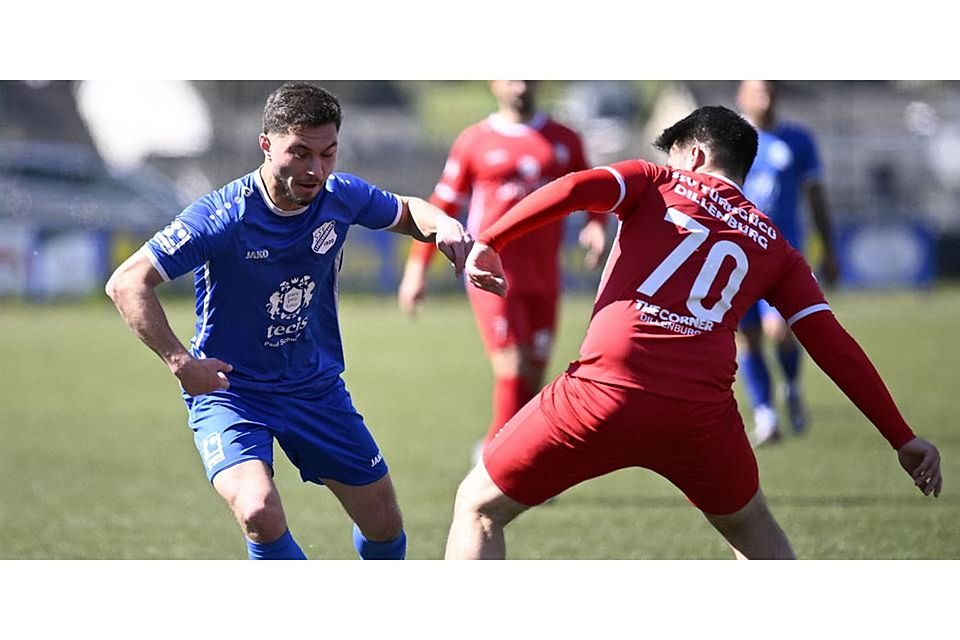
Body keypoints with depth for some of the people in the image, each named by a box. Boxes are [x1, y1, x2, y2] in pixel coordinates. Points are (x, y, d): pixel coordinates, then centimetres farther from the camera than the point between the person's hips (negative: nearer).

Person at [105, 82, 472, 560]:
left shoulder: (341, 197, -9)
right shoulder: (224, 216, -24)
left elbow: (405, 212, 14)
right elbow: (126, 283, -24)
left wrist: (444, 226, -10)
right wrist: (180, 362, -34)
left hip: (317, 388, 5)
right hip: (229, 390, -5)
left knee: (384, 524, 8)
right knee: (260, 513, -29)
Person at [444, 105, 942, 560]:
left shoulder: (658, 183, 16)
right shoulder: (773, 247, 21)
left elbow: (575, 189, -4)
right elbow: (833, 346, 16)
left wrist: (489, 243, 3)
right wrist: (901, 438, 19)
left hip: (603, 391, -3)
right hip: (701, 413, 3)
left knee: (479, 507, 13)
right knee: (750, 527, 33)